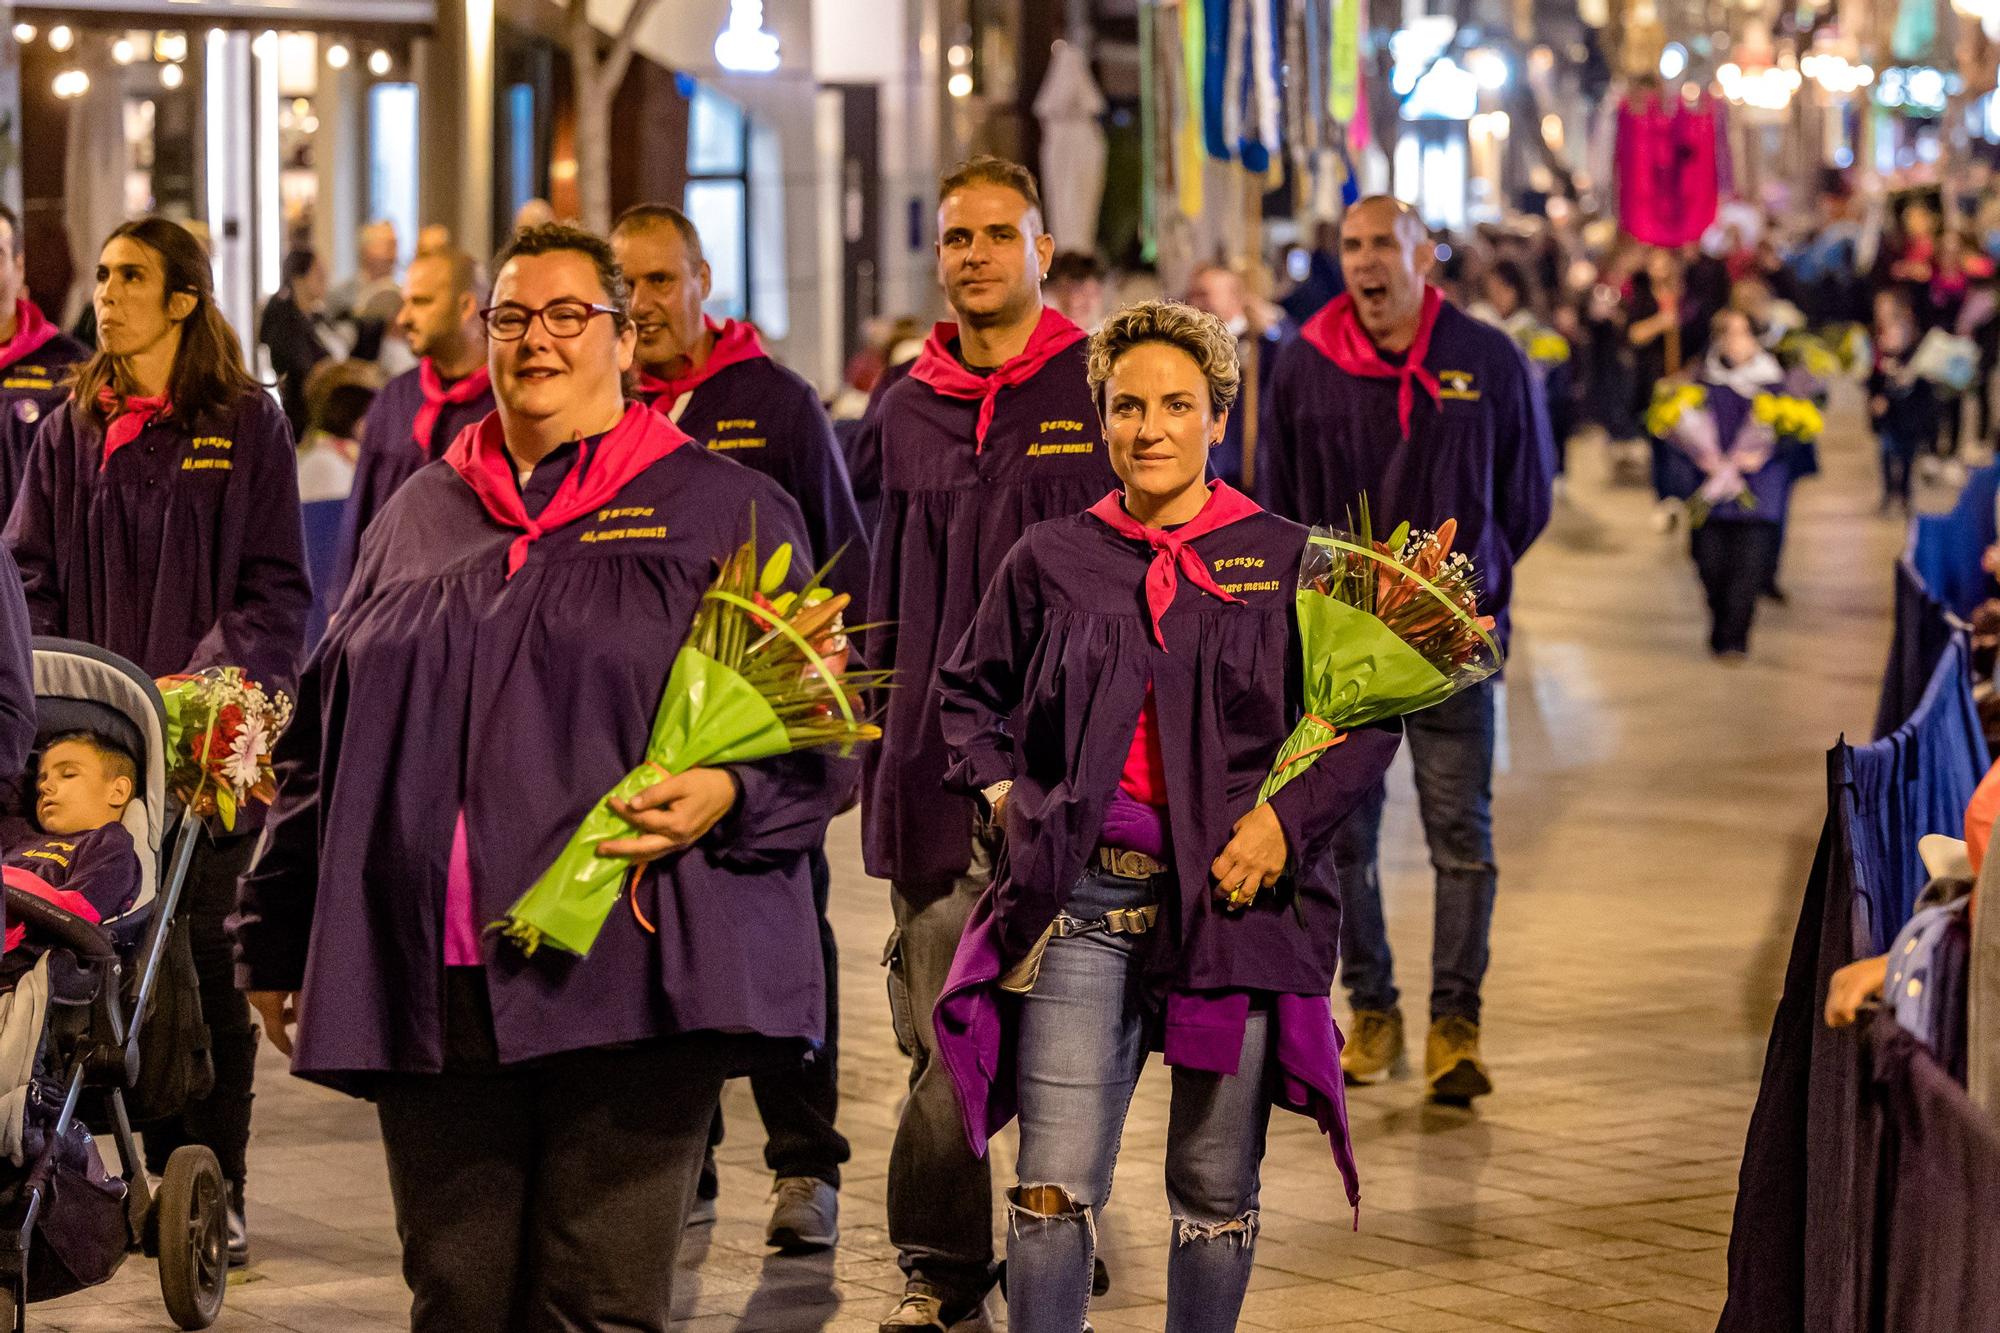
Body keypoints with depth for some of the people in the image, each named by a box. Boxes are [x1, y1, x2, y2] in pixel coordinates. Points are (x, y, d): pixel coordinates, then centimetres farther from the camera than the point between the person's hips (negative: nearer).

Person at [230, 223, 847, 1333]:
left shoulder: (725, 512, 9)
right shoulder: (419, 517, 20)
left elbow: (816, 732, 6)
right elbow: (324, 742, 23)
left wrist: (728, 793, -15)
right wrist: (276, 940, 21)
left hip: (628, 980, -3)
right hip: (433, 991, 4)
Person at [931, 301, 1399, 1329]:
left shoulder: (1285, 559, 3)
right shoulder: (1051, 561, 8)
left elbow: (1369, 719, 5)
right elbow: (968, 693, 22)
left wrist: (1284, 820, -8)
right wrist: (1008, 801, 7)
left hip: (1234, 897, 0)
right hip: (1084, 895, 1)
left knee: (1216, 1187, 8)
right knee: (1055, 1188, -6)